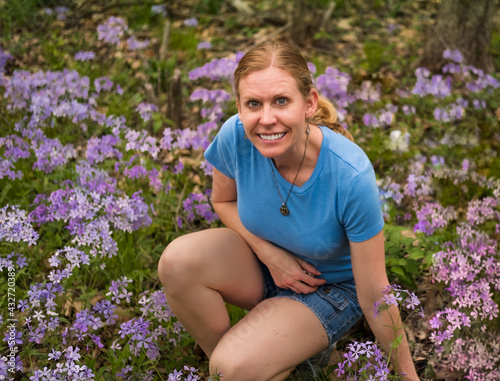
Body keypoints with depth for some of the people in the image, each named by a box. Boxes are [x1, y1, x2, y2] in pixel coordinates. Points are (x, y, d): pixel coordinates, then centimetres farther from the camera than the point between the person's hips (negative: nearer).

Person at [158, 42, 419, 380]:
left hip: (330, 287, -4)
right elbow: (223, 200, 0)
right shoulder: (235, 136, -23)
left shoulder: (352, 177, -34)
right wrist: (269, 253, -17)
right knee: (179, 260, -27)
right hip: (265, 261, 4)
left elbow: (374, 295, -23)